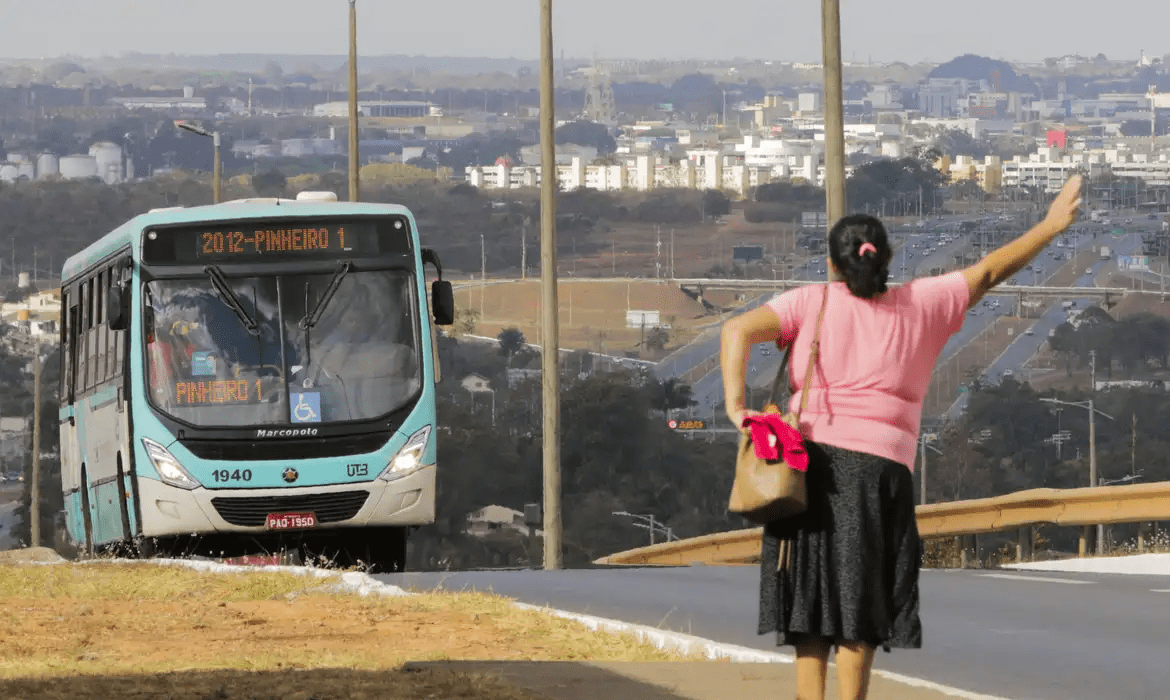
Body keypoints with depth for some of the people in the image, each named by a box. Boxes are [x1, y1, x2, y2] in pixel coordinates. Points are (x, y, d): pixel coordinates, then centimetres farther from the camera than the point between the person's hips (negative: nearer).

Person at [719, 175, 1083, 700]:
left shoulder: (812, 303, 7)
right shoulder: (920, 305, 10)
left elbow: (739, 330, -8)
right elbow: (988, 272, 19)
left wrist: (736, 405, -15)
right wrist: (1051, 226, 28)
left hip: (813, 460, 0)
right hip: (881, 470, 0)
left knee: (810, 600, 5)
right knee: (860, 612, 4)